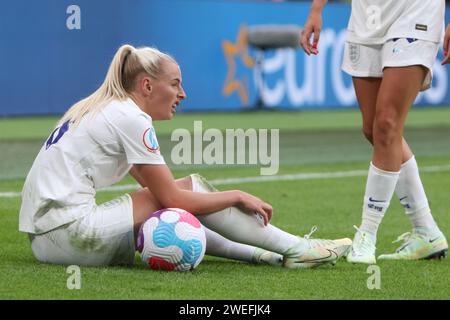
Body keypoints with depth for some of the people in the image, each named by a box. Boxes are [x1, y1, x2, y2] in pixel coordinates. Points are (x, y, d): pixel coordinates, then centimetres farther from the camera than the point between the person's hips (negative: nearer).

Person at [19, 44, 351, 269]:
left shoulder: (105, 109, 19)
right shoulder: (131, 118, -9)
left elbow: (158, 187, 24)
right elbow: (172, 197, -9)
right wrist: (237, 196, 3)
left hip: (43, 237, 9)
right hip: (67, 234, -9)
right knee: (191, 187, -3)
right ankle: (295, 249, 0)